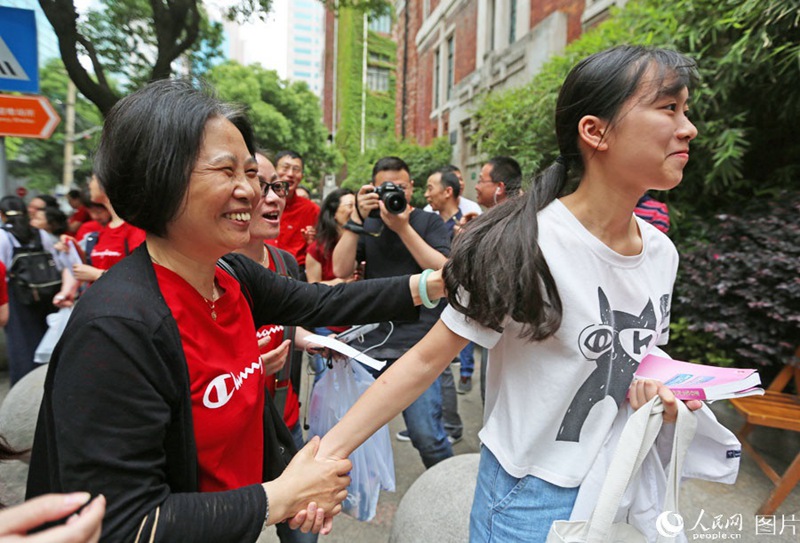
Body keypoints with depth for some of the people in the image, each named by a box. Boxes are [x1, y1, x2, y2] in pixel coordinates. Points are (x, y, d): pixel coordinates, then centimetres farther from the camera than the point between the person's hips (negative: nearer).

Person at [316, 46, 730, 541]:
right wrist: (333, 449, -27)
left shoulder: (662, 252, -3)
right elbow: (427, 360, -21)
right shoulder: (527, 244, -24)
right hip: (534, 499, -6)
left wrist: (661, 392, -8)